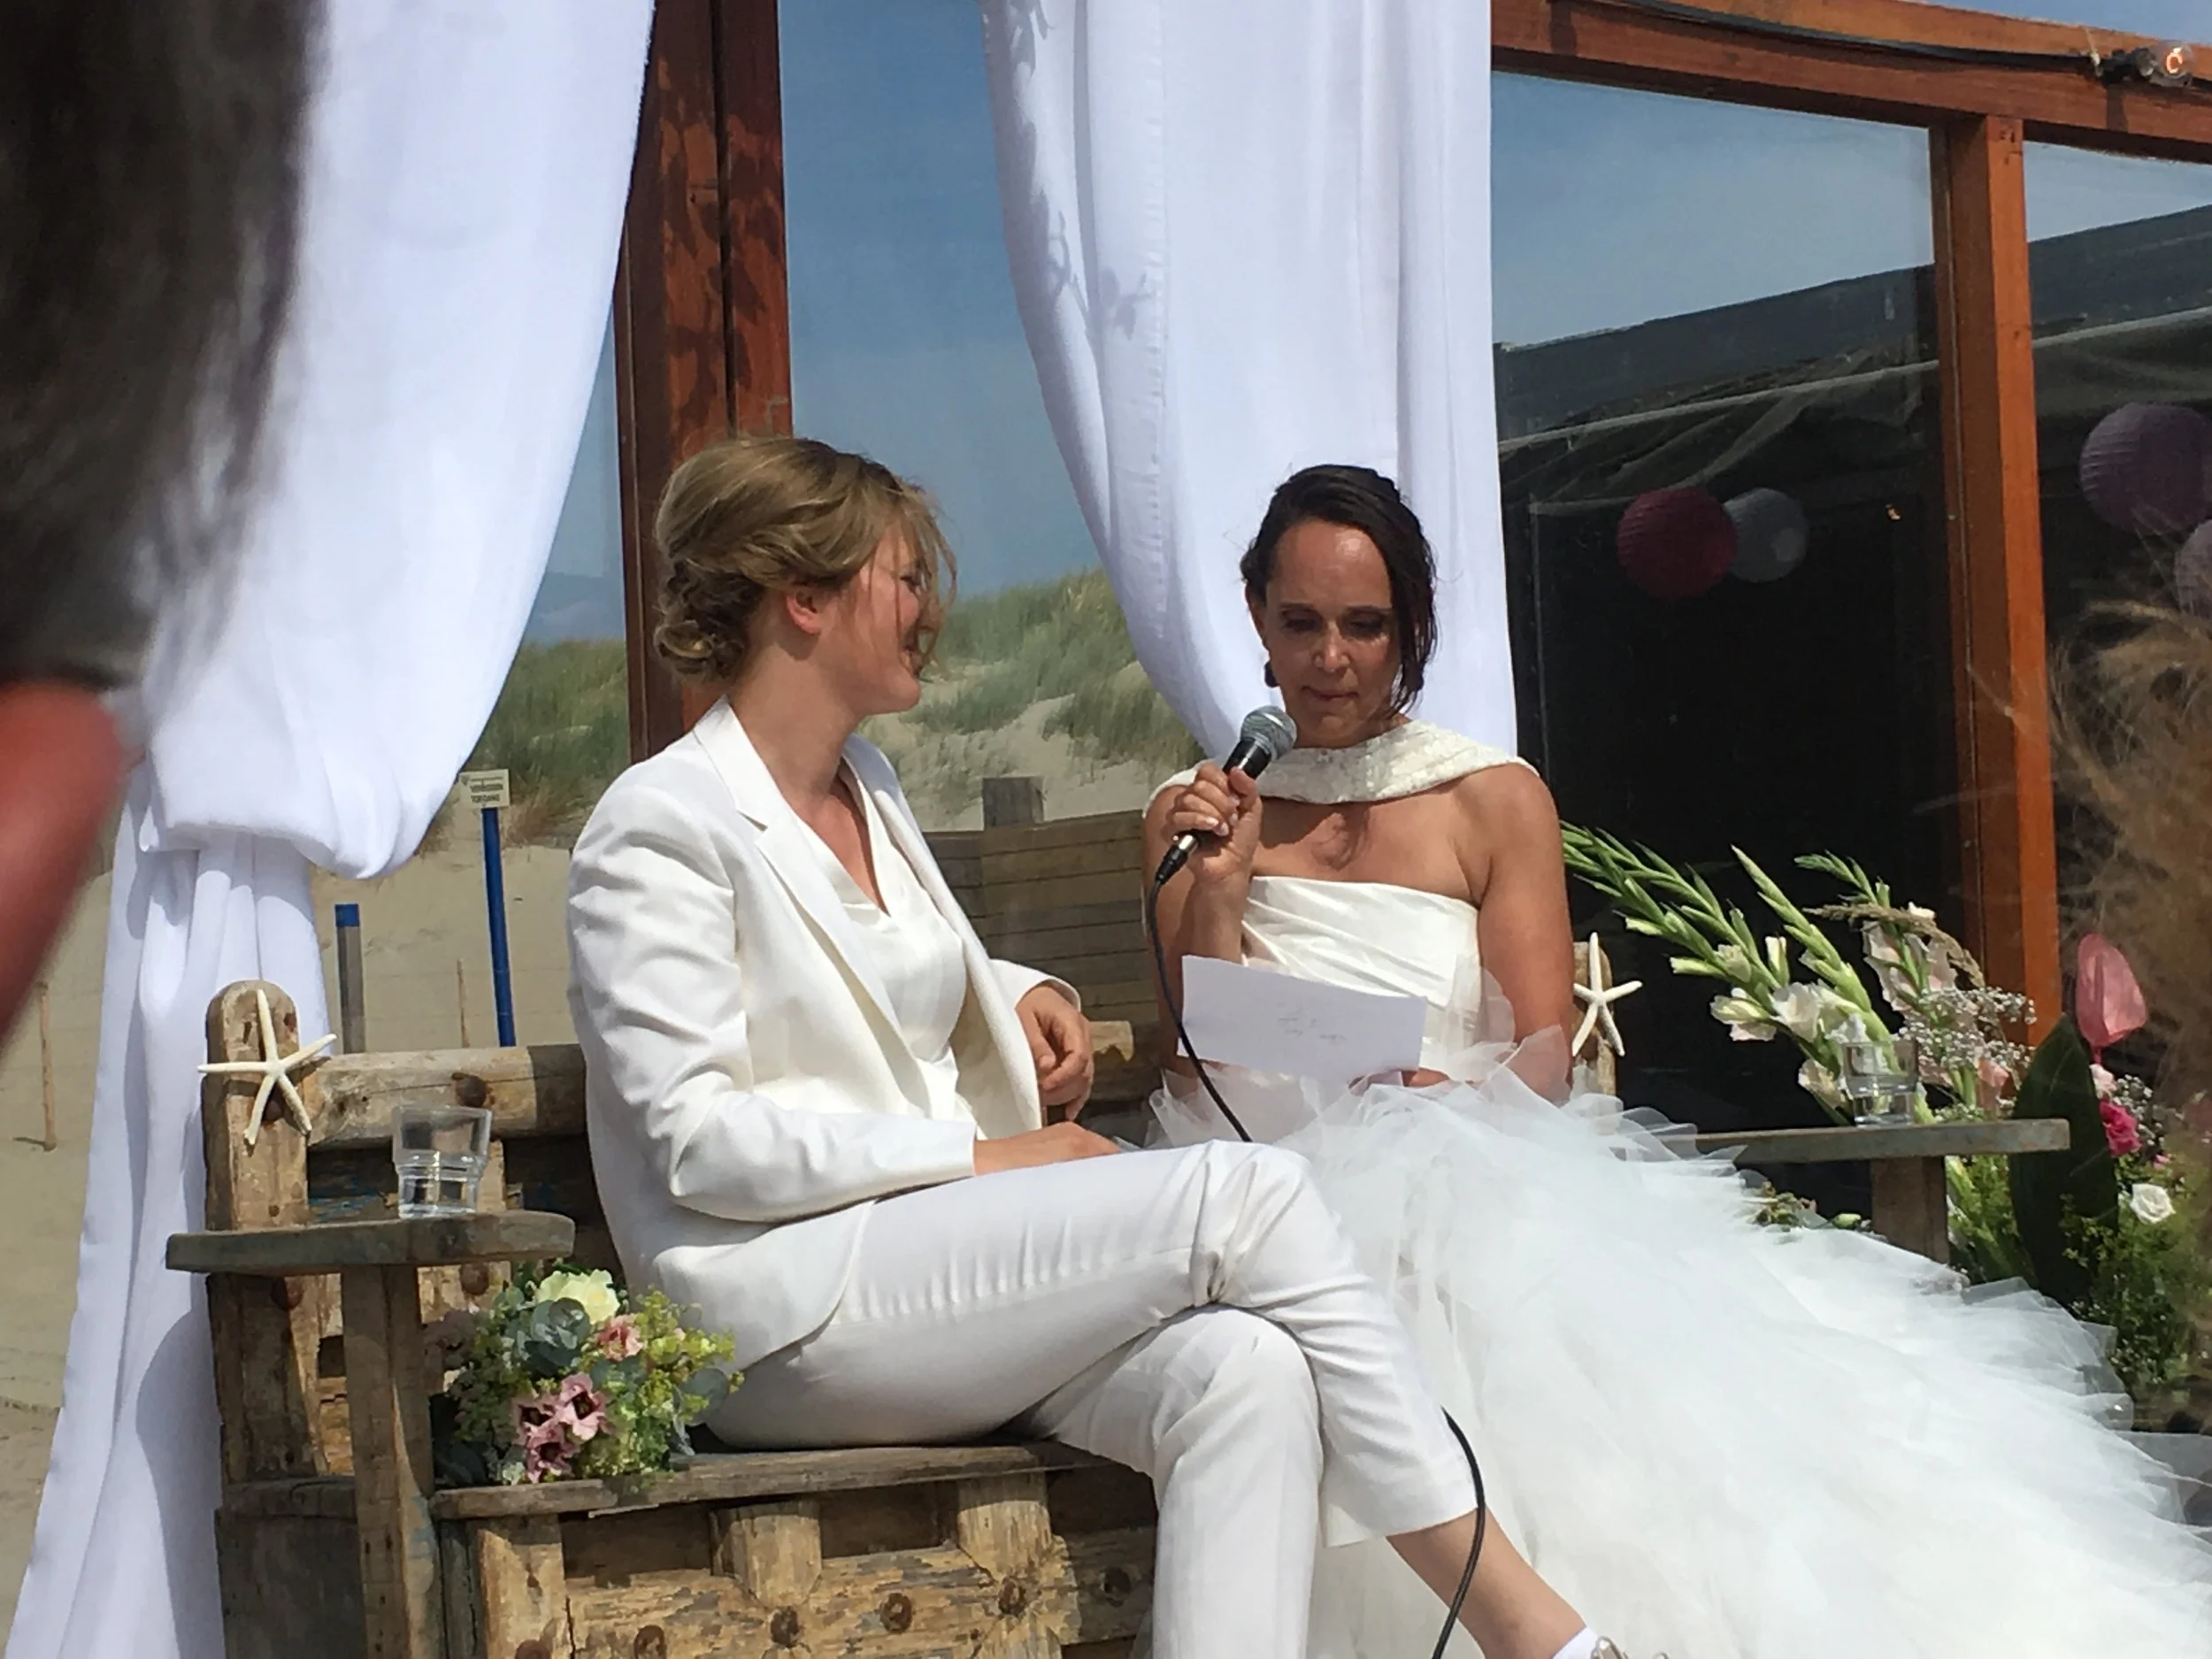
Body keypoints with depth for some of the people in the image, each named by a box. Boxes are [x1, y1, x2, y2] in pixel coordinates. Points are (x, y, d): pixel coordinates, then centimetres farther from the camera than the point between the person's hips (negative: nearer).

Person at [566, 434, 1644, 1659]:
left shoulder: (867, 786, 20)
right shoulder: (662, 825, -6)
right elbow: (699, 1142, -13)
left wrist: (1020, 998, 15)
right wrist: (987, 1159, -14)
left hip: (940, 1263, 8)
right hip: (791, 1301, -8)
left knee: (1244, 1371, -24)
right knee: (1249, 1191, -20)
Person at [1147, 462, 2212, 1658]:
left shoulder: (1493, 801, 12)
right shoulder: (1202, 813, 15)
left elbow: (1540, 1066, 5)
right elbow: (1209, 1056, 7)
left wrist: (1443, 1100, -17)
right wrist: (1215, 892, -9)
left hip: (1470, 1175, 1)